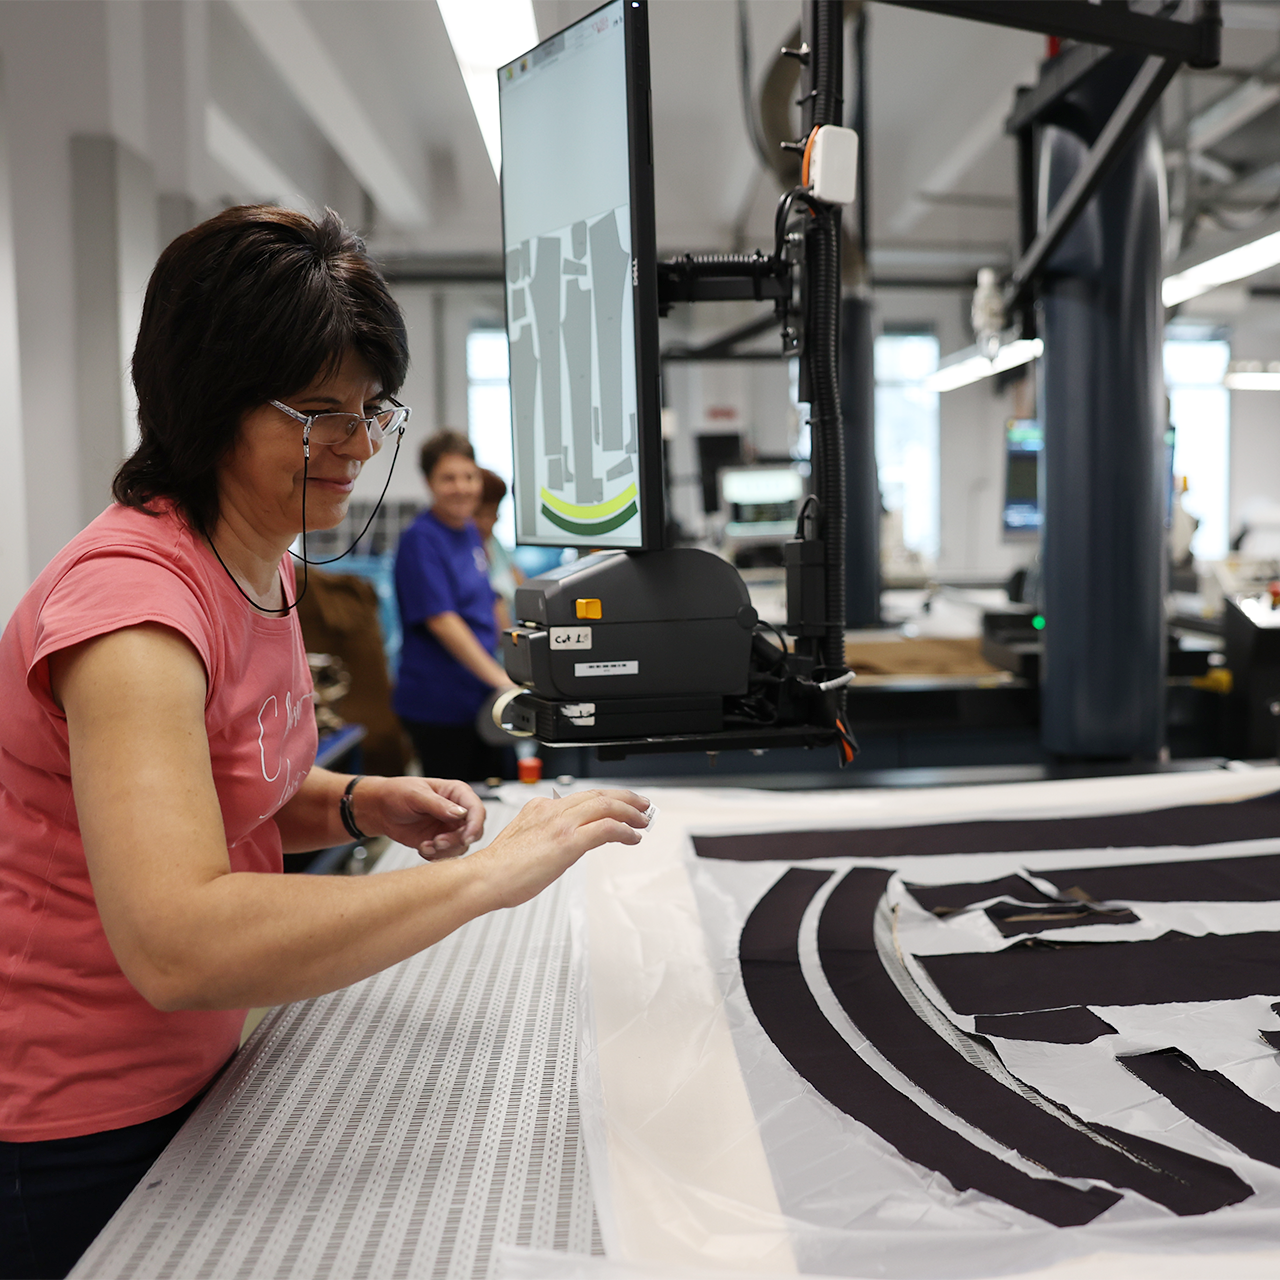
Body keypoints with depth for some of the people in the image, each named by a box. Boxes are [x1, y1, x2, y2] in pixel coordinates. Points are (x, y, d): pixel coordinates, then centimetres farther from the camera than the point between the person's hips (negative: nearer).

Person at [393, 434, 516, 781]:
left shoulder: (470, 531, 11)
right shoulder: (420, 540, -14)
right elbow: (441, 620, -20)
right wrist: (500, 679, -23)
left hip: (481, 698, 8)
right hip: (440, 703, -8)